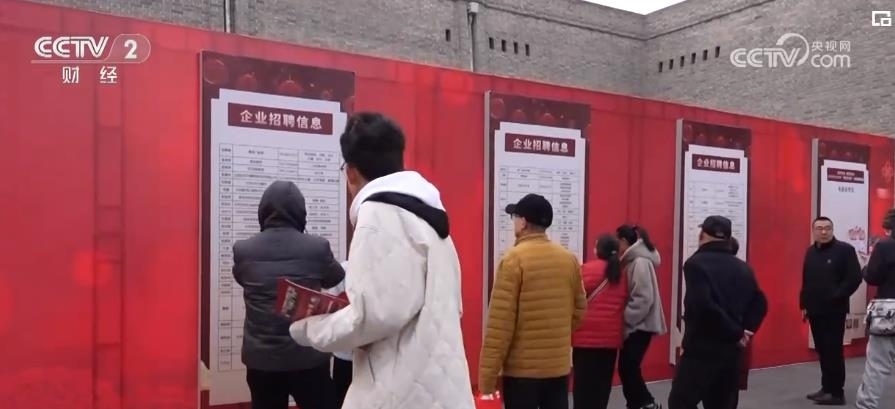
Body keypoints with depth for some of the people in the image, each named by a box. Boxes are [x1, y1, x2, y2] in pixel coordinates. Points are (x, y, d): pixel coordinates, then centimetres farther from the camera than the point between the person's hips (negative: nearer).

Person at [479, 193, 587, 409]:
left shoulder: (514, 259, -13)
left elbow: (500, 321, -15)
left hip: (521, 369, -5)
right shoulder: (569, 259, 4)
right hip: (559, 366, 6)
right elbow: (578, 311, 11)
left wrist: (487, 374, -10)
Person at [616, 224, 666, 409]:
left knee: (628, 367, -6)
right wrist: (626, 321, 12)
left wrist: (625, 321, -19)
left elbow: (644, 299, -22)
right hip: (635, 325, 9)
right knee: (628, 367, 10)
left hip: (641, 325, -9)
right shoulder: (633, 260, 12)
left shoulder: (640, 262, -17)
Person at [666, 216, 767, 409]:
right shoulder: (743, 268, 11)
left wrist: (736, 333, -12)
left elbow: (704, 306, -22)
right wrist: (744, 330, 3)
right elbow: (760, 304, 12)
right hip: (731, 351, 7)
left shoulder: (696, 263, -11)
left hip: (701, 350, -7)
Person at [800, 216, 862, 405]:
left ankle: (836, 392, 6)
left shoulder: (845, 250, -7)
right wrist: (804, 305, 12)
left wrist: (836, 298, -14)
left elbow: (854, 278, -12)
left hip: (834, 310, -6)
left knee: (834, 351, -2)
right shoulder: (810, 252, 12)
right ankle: (827, 388, 21)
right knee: (822, 351, 12)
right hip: (815, 310, 6)